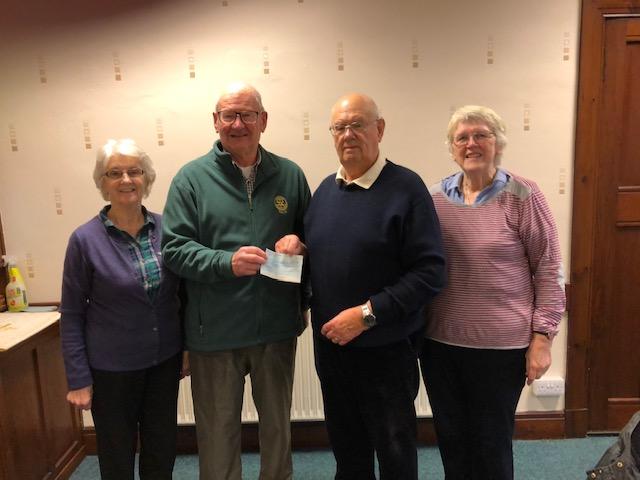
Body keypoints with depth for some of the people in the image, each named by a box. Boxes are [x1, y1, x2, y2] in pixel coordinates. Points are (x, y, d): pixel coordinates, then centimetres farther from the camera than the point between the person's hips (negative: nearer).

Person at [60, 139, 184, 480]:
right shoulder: (85, 240, -12)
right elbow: (71, 316, -7)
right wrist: (78, 379, -8)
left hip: (166, 360, 3)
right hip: (111, 368, -3)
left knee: (162, 451, 18)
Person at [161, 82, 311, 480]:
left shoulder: (290, 175, 3)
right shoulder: (191, 177, -3)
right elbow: (174, 248, -8)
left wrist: (298, 242, -12)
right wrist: (227, 262, -24)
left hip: (278, 327, 3)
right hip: (215, 331, -2)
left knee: (278, 424, 22)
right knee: (218, 431, 15)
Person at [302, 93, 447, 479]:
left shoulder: (406, 188, -13)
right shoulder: (326, 189, 7)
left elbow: (430, 273, -18)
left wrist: (367, 313, -22)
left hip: (386, 351, -5)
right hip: (330, 346, 6)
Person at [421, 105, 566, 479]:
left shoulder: (523, 196, -8)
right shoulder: (435, 198, 2)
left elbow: (549, 270, -6)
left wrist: (542, 337, -9)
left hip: (501, 344, -3)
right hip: (439, 341, 4)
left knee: (491, 444, 12)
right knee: (451, 439, 18)